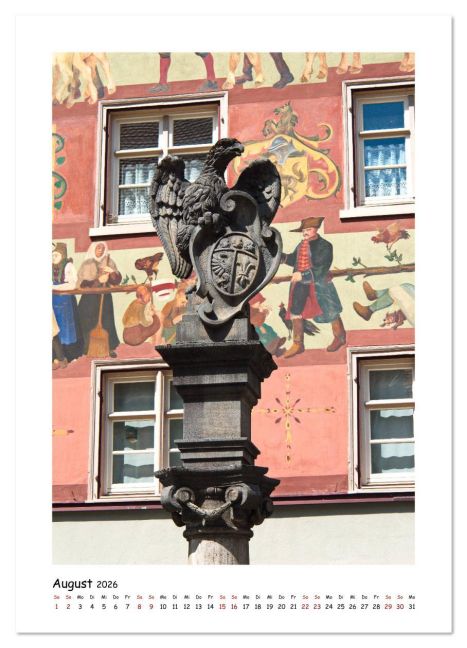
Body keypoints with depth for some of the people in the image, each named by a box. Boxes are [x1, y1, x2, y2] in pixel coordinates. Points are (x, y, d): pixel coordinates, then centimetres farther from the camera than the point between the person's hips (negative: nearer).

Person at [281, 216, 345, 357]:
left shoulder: (324, 246, -16)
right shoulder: (302, 245, 6)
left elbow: (321, 268, -24)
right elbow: (293, 259, 20)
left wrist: (303, 275, -31)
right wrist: (280, 256, 2)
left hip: (319, 285, -6)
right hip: (300, 285, 6)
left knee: (330, 312, 9)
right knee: (295, 313, 7)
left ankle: (340, 338, 32)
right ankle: (297, 344, 19)